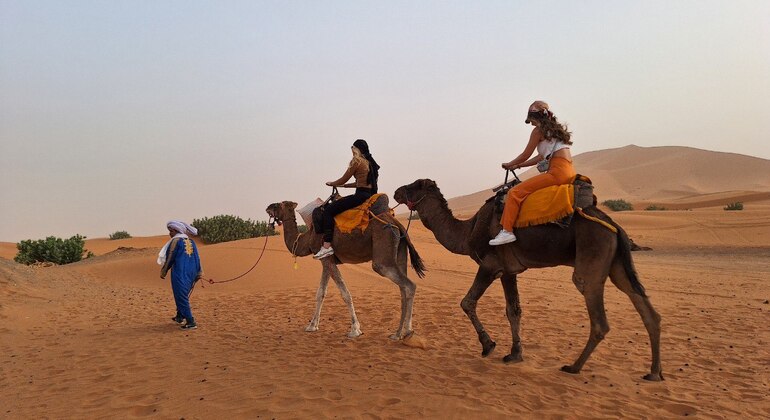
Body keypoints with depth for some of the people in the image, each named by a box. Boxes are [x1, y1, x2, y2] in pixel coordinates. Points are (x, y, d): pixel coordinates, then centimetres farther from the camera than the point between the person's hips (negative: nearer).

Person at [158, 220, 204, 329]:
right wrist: (199, 273, 13)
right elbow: (197, 259, 11)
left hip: (179, 274, -7)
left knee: (181, 297, -4)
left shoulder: (176, 241, -6)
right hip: (191, 273, 7)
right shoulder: (191, 242, 12)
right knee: (184, 295, 21)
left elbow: (169, 259, -5)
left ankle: (191, 322, -9)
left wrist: (163, 272, 5)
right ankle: (179, 316, 32)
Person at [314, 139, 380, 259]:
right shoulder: (370, 162, 21)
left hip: (361, 195, -10)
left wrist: (332, 183, 17)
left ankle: (327, 246, -25)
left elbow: (343, 180, -2)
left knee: (329, 210, -14)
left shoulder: (356, 160, -5)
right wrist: (343, 185, 30)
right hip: (371, 194, 10)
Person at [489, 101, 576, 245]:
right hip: (569, 172, 10)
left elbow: (525, 155, 3)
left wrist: (509, 165, 19)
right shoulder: (554, 128, 25)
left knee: (515, 192, -12)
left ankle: (507, 231, -17)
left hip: (558, 171, -10)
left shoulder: (538, 130, -1)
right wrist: (518, 165, 30)